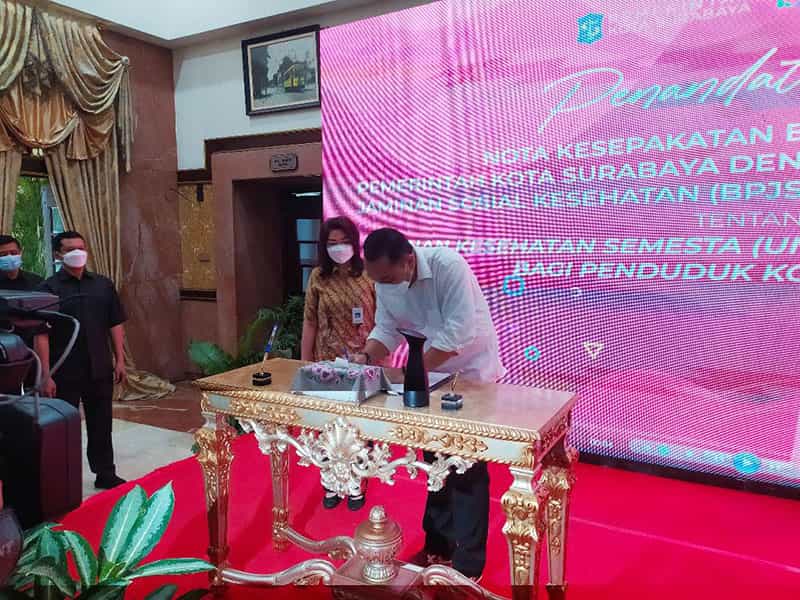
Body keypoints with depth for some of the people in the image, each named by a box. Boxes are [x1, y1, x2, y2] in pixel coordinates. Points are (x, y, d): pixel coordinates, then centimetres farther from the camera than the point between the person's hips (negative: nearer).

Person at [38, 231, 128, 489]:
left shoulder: (103, 284, 5)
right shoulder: (49, 288, -6)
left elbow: (115, 324, 8)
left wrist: (119, 360, 4)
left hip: (100, 370, 3)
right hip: (65, 373, -3)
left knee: (101, 425, 13)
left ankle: (105, 474, 27)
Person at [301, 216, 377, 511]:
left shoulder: (369, 275, -4)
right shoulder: (318, 277, 1)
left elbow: (380, 321, -2)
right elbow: (310, 322, 4)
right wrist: (305, 362, 4)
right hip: (328, 362, 2)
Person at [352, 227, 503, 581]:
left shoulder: (448, 266, -29)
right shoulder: (384, 280, -9)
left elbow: (458, 332, -32)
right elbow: (386, 330, -5)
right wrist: (366, 357, -24)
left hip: (471, 373, -6)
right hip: (431, 375, 7)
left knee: (467, 470, -1)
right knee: (435, 462, 16)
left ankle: (468, 565, 14)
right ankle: (438, 545, 35)